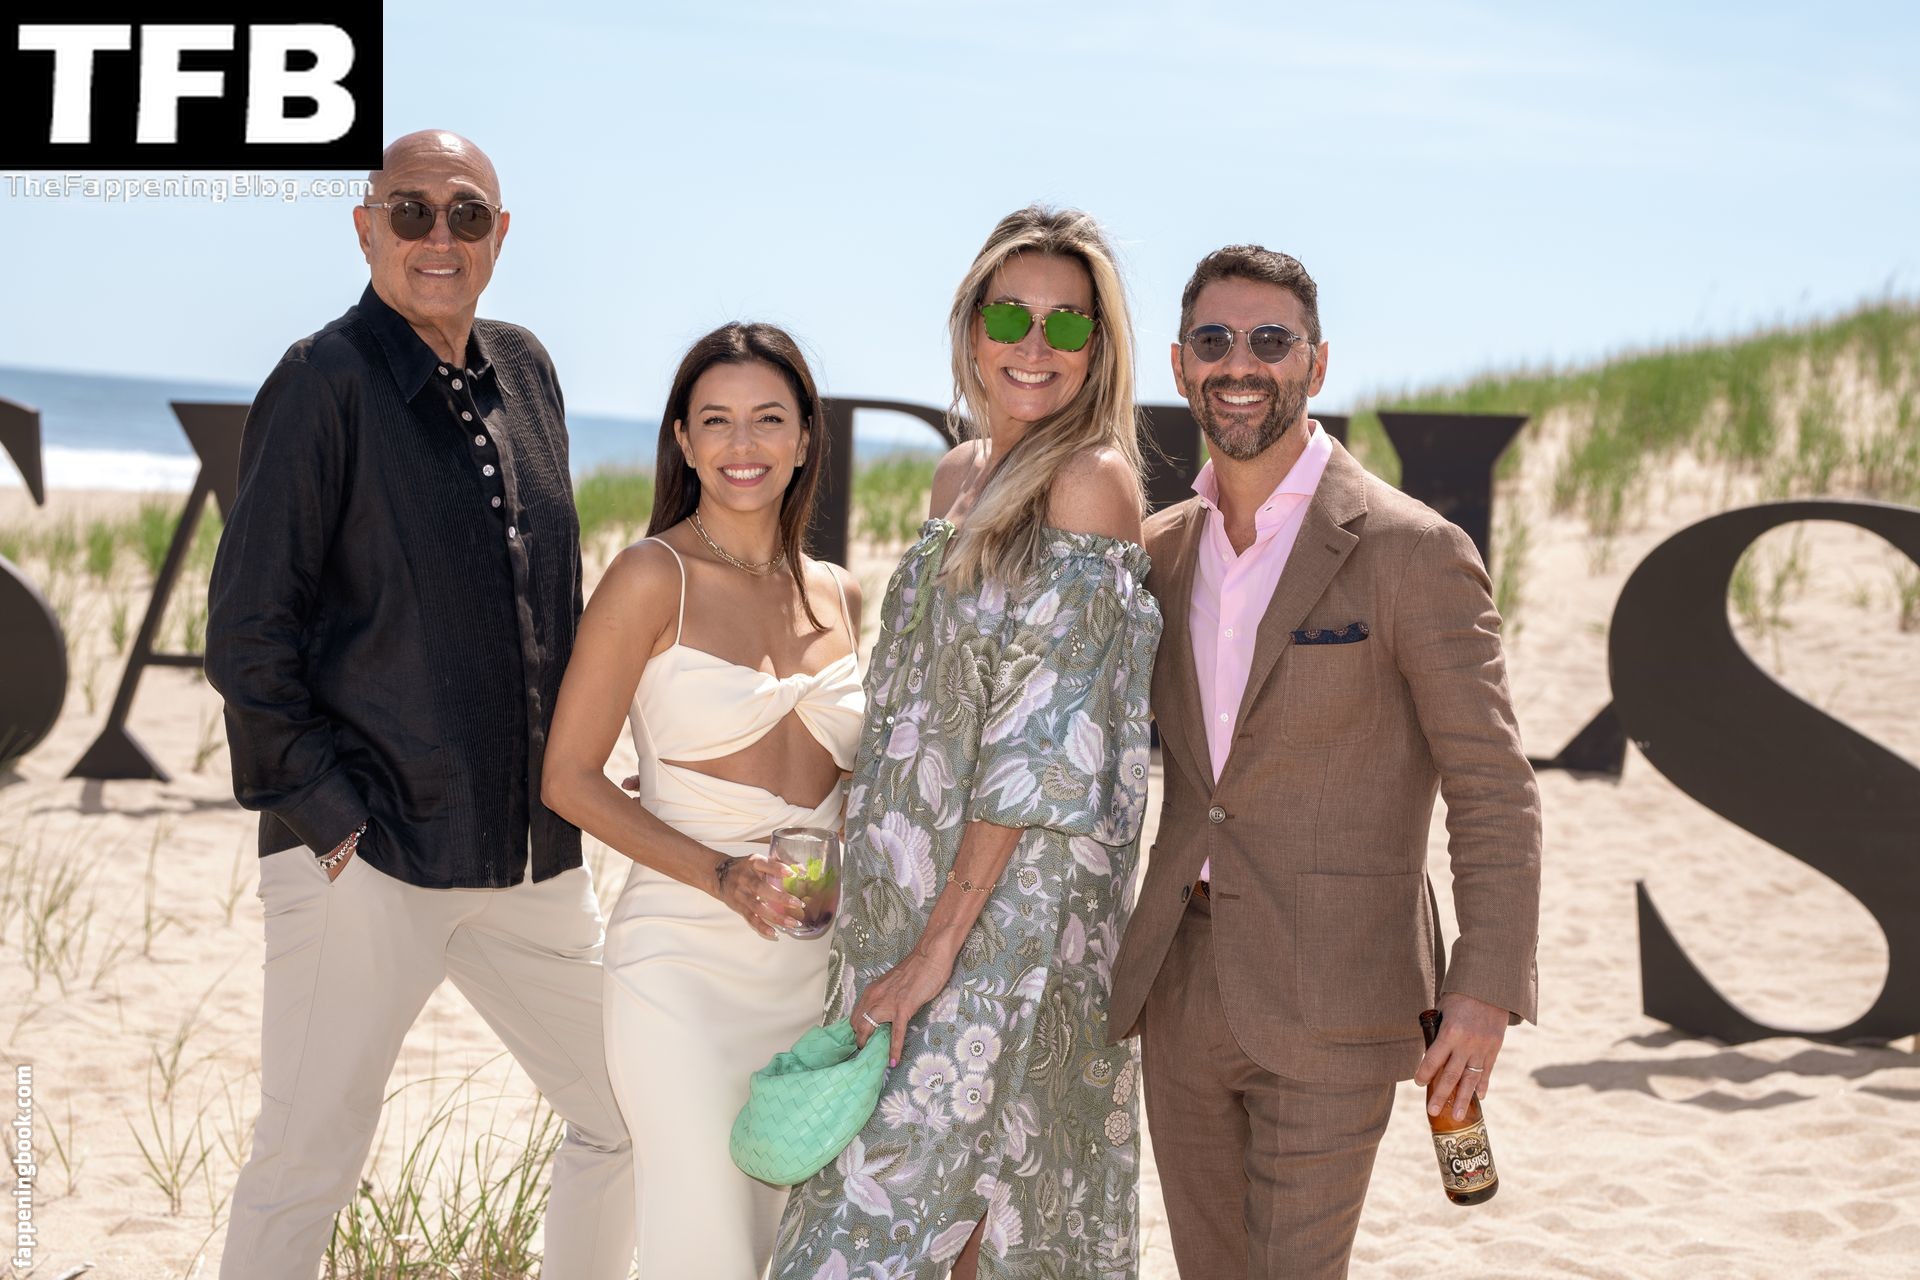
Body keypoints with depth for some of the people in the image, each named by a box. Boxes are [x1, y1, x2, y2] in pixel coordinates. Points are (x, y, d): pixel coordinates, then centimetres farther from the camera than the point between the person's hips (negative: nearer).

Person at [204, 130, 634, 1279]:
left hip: (533, 858, 7)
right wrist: (329, 814, -13)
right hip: (368, 854, -7)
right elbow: (247, 634, -10)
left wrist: (567, 783, 13)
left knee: (630, 1116, 14)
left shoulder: (526, 373, 11)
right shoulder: (326, 384, -9)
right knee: (308, 1165, 0)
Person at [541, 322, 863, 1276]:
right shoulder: (654, 577, -5)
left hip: (817, 968, 6)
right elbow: (569, 777, -6)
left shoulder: (837, 597, 12)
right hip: (686, 957, -6)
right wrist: (724, 876, -15)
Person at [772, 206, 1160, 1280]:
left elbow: (1041, 737, -17)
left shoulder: (1094, 480, -12)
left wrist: (941, 942, -18)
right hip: (912, 890, 7)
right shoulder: (961, 477, 12)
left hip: (1014, 906, -7)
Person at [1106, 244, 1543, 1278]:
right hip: (1180, 991, 6)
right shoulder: (1161, 552, 10)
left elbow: (1492, 791, -9)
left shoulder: (1412, 552, -9)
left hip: (1328, 1000, -6)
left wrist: (1486, 989, -16)